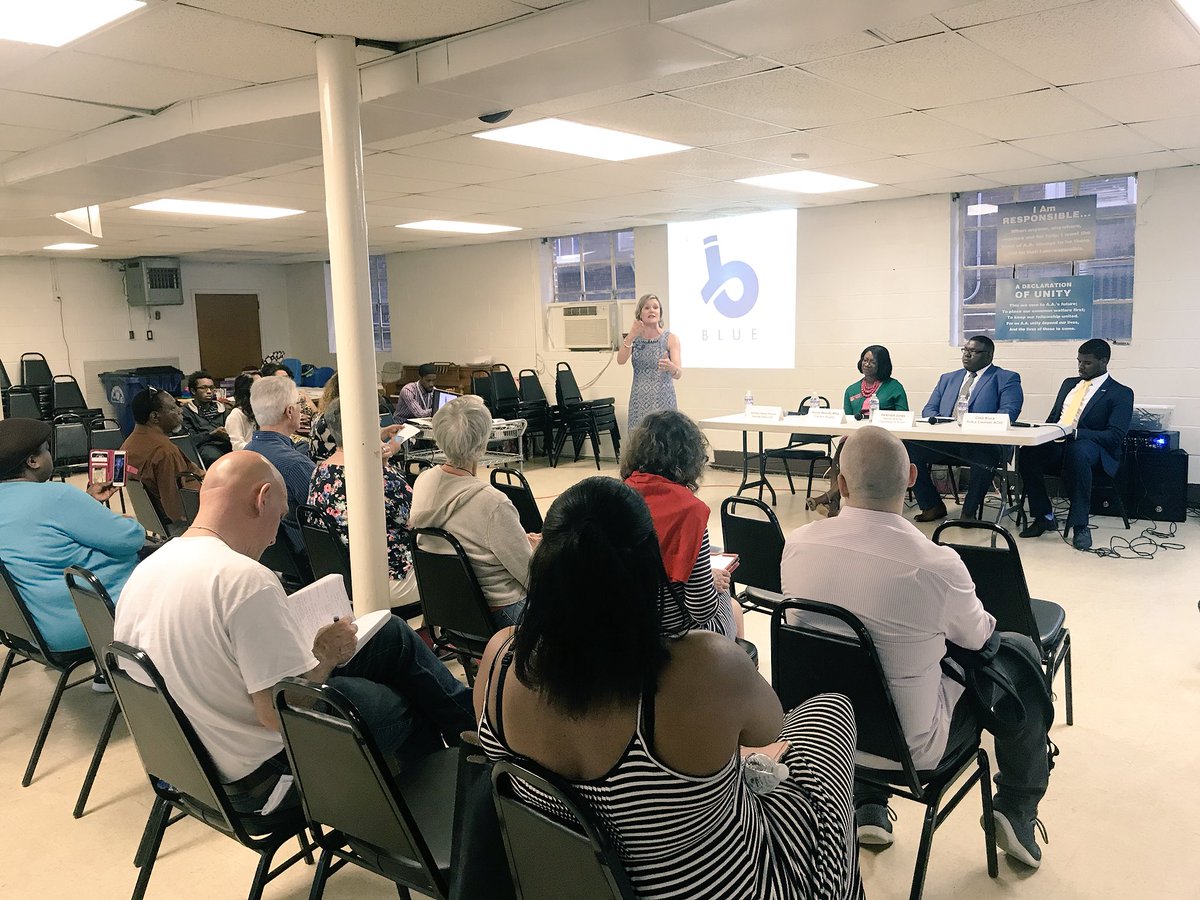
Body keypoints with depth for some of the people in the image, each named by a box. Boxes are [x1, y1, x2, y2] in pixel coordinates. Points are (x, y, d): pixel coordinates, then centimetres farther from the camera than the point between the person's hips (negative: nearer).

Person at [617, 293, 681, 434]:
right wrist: (631, 336, -19)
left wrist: (670, 366, -32)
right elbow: (620, 361, -8)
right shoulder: (634, 339, 9)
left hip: (663, 402, -2)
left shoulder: (671, 339, 0)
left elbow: (679, 374, -10)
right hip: (639, 402, 2)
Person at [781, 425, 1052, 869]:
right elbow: (977, 637, -6)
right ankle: (1016, 810, 28)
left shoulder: (796, 544, -16)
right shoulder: (936, 565, -29)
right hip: (908, 745, -4)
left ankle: (867, 808, 38)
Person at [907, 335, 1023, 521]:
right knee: (909, 448, -22)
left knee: (984, 456, -39)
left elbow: (1008, 413, -7)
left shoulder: (1007, 379, 9)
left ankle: (969, 511, -15)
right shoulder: (948, 378, 26)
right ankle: (933, 506, -6)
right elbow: (929, 408, 20)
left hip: (982, 443, -4)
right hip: (944, 441, 5)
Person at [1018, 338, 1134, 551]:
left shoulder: (1120, 394, 3)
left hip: (1093, 450, -5)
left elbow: (1115, 437, -8)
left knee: (1077, 452, -42)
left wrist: (1075, 433, -21)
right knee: (1027, 452, -29)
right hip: (1057, 445, 5)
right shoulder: (1069, 384, 22)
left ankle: (1080, 525, -30)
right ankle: (1044, 517, -13)